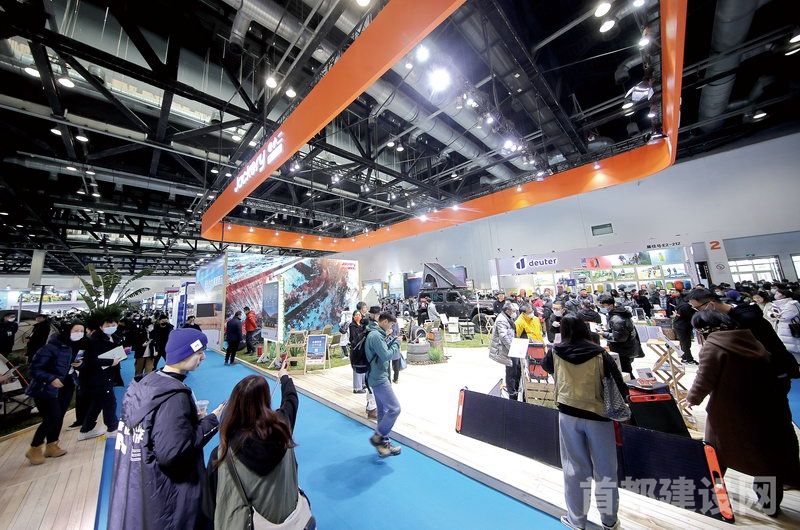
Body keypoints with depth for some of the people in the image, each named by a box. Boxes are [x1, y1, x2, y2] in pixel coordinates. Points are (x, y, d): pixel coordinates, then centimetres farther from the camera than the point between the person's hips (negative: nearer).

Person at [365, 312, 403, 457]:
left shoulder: (377, 334, 12)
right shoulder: (376, 335, -20)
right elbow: (386, 356, -23)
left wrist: (389, 340, 1)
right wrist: (396, 344, -10)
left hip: (378, 377, 10)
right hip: (379, 378, -10)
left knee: (383, 411, 16)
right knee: (394, 408, -6)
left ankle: (383, 443, 26)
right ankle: (377, 437, 8)